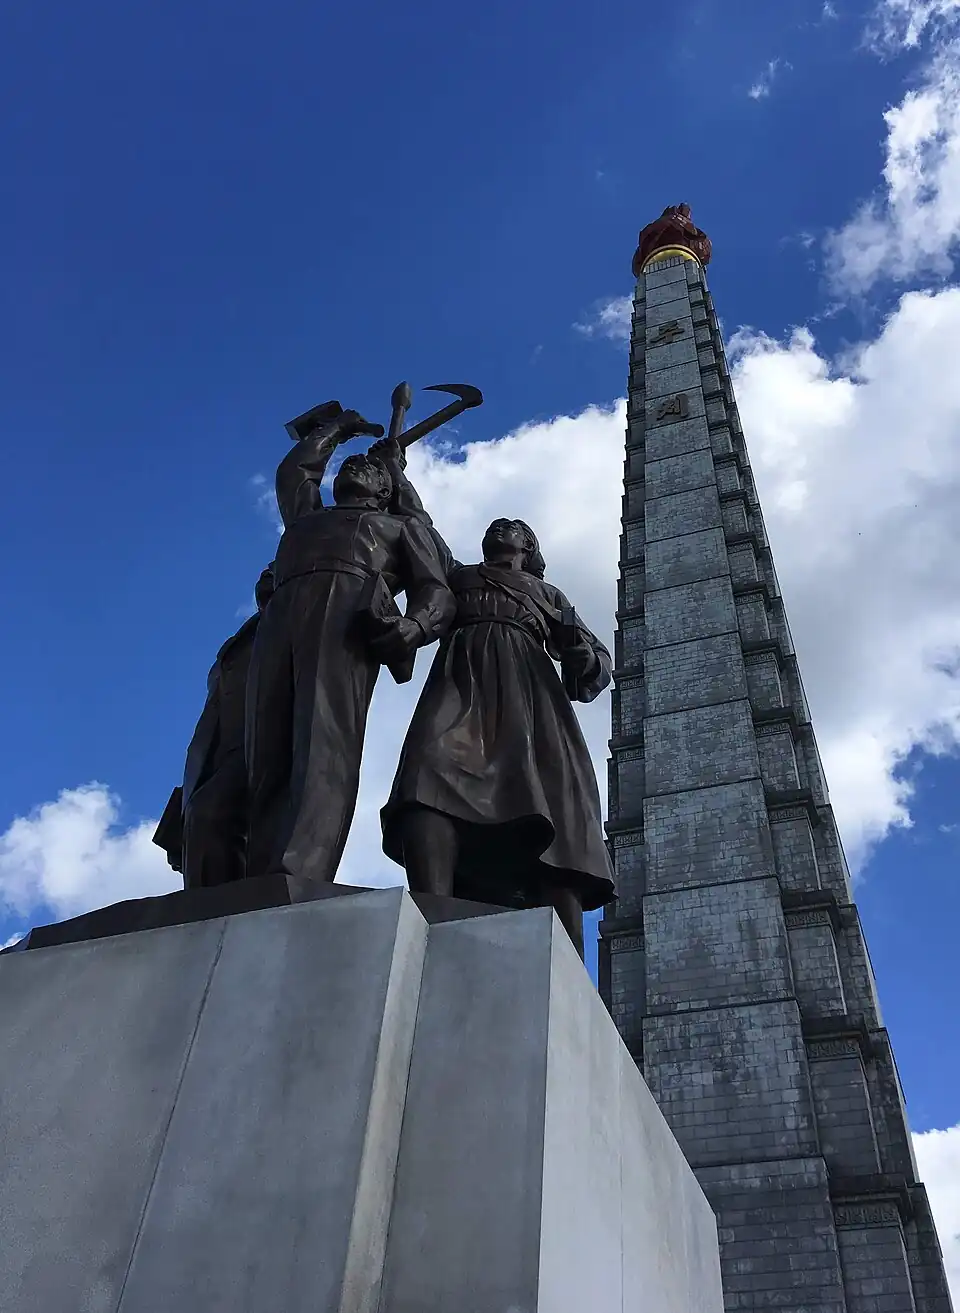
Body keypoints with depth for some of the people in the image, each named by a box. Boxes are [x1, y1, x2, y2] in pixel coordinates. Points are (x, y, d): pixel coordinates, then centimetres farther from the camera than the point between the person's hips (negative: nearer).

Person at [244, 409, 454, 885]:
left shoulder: (403, 524, 31)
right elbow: (294, 469, 59)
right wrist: (336, 428, 68)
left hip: (347, 611, -4)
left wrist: (414, 625, -8)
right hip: (281, 619, 4)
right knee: (268, 765, -16)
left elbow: (437, 593, 15)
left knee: (326, 754, -27)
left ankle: (294, 880, -44)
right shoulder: (307, 517, 43)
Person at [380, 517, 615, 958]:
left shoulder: (548, 596, 36)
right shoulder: (454, 575, 39)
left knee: (549, 815, -24)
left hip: (526, 684, 1)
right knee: (433, 779, -34)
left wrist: (584, 661, 1)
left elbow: (597, 660, 23)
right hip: (462, 677, 0)